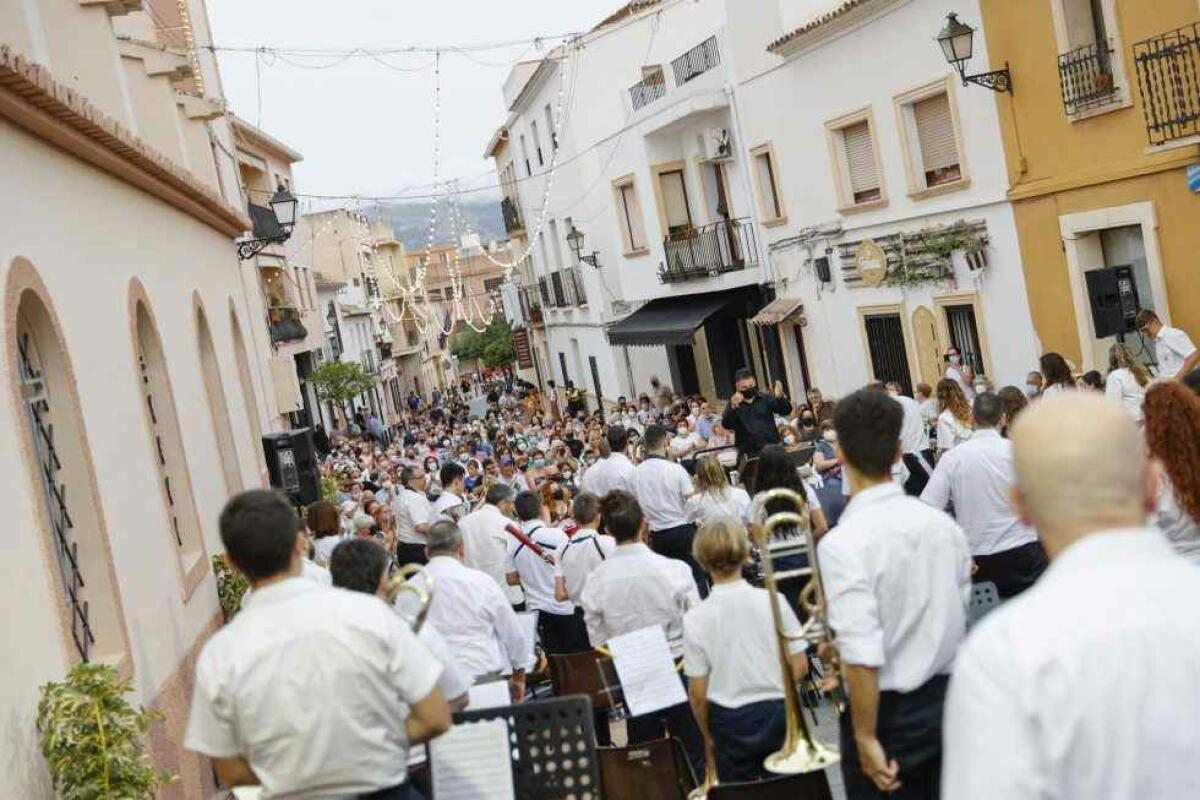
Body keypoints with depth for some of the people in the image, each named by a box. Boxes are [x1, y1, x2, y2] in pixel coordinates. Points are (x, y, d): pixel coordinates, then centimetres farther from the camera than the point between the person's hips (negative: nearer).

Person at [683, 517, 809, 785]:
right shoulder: (773, 601, -10)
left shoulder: (695, 619, -14)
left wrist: (707, 736, 7)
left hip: (731, 723, -1)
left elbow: (698, 694, -8)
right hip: (778, 713, 1)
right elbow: (800, 667, -4)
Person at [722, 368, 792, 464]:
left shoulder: (766, 399, 9)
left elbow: (786, 411, -1)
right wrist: (733, 408, -31)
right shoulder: (733, 405, 4)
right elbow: (727, 425, -11)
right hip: (748, 455, -1)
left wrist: (780, 398, -23)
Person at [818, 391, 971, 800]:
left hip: (888, 711, -5)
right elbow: (957, 618, 7)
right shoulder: (942, 523, -2)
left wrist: (866, 739, -15)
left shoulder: (843, 543, -21)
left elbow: (863, 657, -24)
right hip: (949, 698, 6)